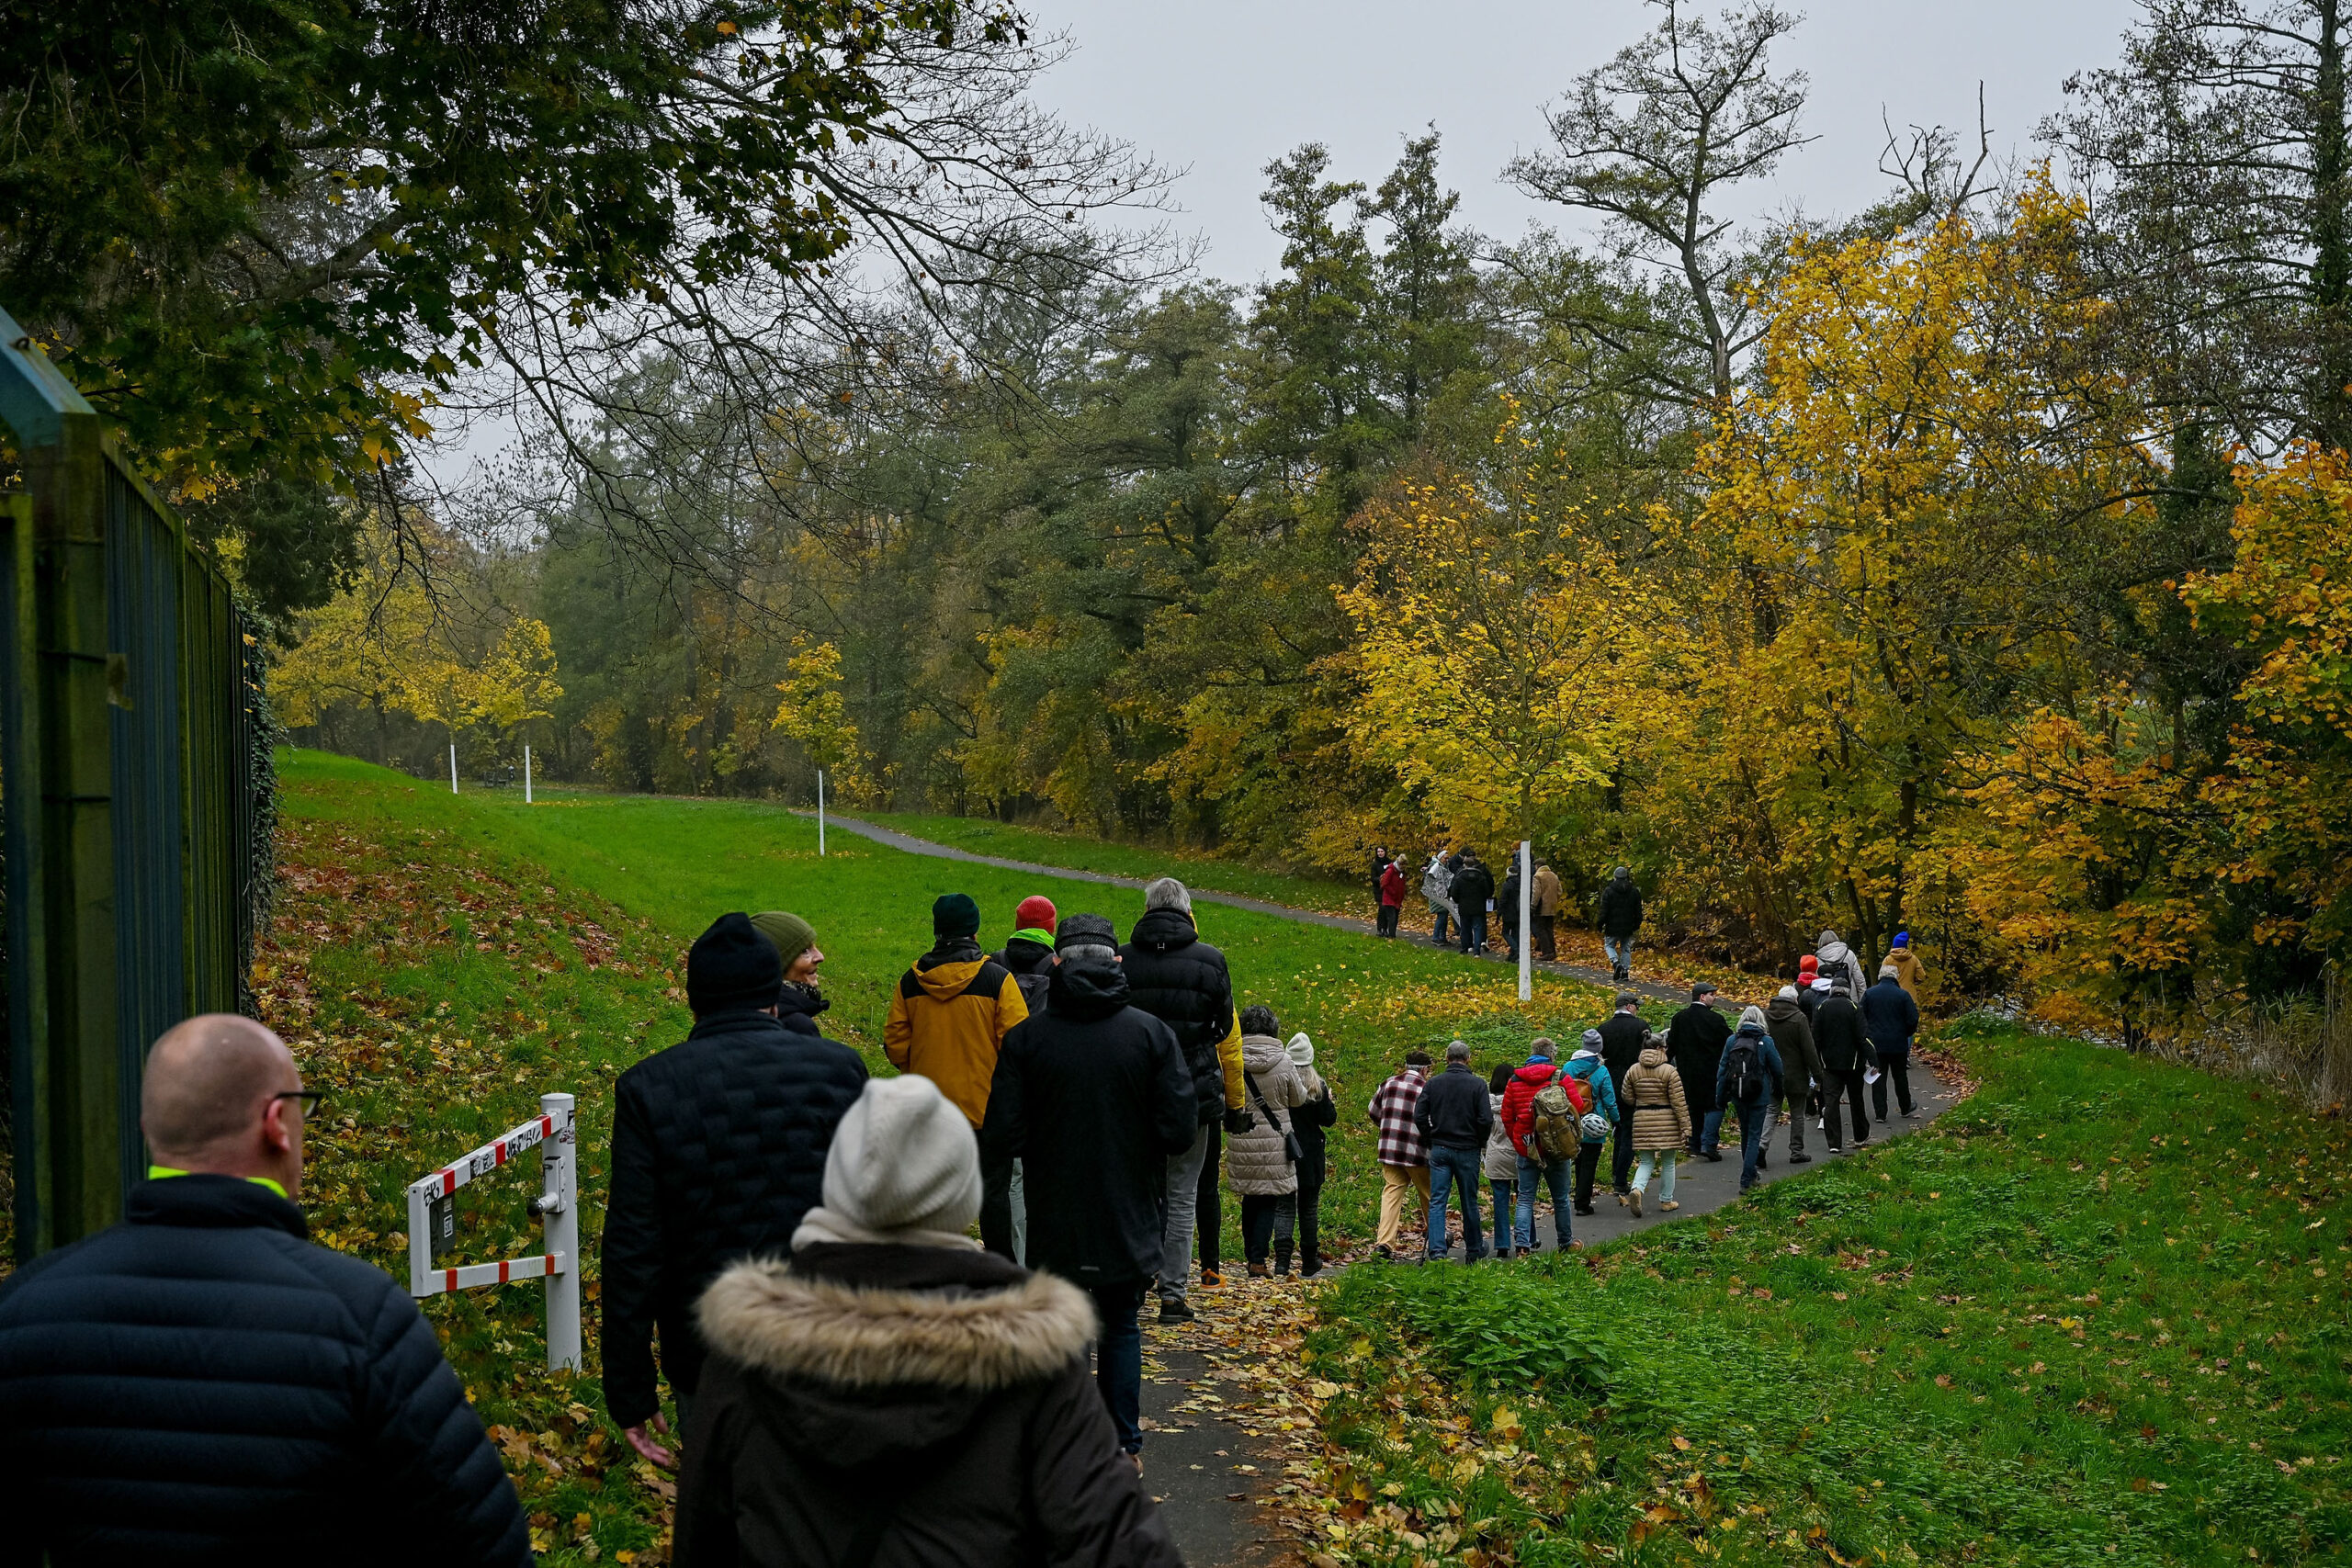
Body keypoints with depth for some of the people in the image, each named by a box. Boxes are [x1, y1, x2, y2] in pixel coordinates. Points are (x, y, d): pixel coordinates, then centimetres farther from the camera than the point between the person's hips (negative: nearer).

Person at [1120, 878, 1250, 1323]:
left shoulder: (1121, 961, 1)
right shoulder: (1209, 961, 0)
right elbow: (1229, 1038, 4)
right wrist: (1235, 1103, 12)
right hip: (1192, 1098, -1)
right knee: (1183, 1194, 6)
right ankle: (1173, 1294, 6)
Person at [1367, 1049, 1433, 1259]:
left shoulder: (1389, 1083, 7)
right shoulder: (1427, 1088, -9)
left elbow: (1373, 1112, 15)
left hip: (1389, 1150, 4)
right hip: (1417, 1152, -4)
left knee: (1391, 1192, 3)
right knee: (1429, 1196, 14)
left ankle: (1384, 1241, -10)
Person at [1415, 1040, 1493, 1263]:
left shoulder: (1434, 1083, 0)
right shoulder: (1477, 1085, -7)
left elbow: (1419, 1116, -4)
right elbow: (1486, 1119, -12)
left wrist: (1430, 1140, 9)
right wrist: (1480, 1142, 5)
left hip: (1439, 1150, 1)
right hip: (1467, 1150, -1)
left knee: (1437, 1201, 1)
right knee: (1469, 1202, 11)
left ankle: (1437, 1251, -11)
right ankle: (1474, 1250, 24)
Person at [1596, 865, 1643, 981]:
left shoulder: (1608, 891, -9)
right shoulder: (1634, 892, 3)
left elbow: (1604, 911, -10)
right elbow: (1638, 912, 8)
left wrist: (1600, 925, 0)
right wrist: (1636, 926, 19)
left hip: (1613, 927, -3)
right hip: (1628, 928, 3)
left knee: (1609, 945, 12)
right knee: (1626, 949, 12)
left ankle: (1616, 963, -13)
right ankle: (1625, 972, 7)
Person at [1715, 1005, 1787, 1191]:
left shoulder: (1731, 1041, 0)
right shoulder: (1766, 1041, -8)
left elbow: (1722, 1069, 2)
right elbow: (1778, 1069, 0)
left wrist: (1720, 1097, 9)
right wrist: (1779, 1090, 19)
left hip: (1738, 1096, 3)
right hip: (1759, 1096, -3)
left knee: (1745, 1134, 19)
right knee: (1754, 1136, 1)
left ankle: (1750, 1175, 32)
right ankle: (1746, 1181, -7)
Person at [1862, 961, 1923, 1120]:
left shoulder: (1869, 994, -3)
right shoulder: (1903, 995, -8)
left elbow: (1861, 1018, -1)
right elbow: (1913, 1019, -7)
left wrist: (1867, 1035, 12)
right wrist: (1906, 1034, 11)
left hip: (1875, 1043, 1)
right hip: (1898, 1044, -1)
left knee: (1878, 1077, 4)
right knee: (1900, 1076, 14)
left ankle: (1880, 1113, 3)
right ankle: (1906, 1109, 27)